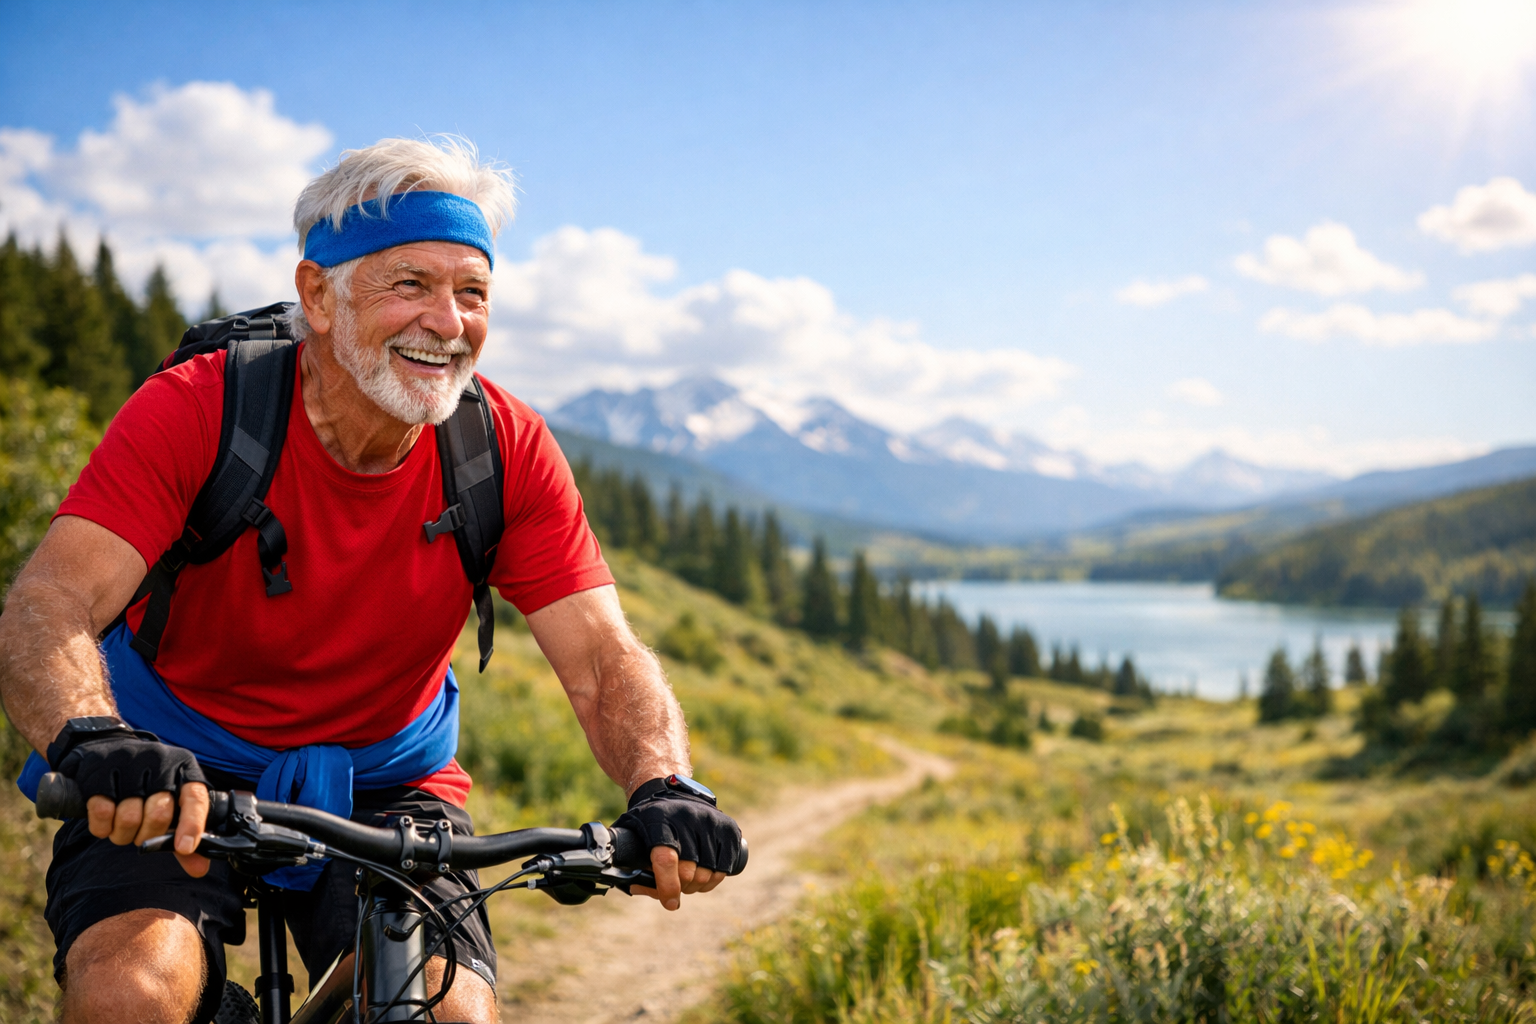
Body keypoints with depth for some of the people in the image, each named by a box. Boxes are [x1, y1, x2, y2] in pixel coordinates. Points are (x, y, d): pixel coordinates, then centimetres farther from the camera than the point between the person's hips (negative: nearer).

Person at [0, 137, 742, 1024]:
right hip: (176, 774, -2)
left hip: (383, 784, 2)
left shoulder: (509, 450, -14)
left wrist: (664, 785, -38)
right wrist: (95, 740, -51)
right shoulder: (195, 411, -20)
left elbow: (603, 657, -17)